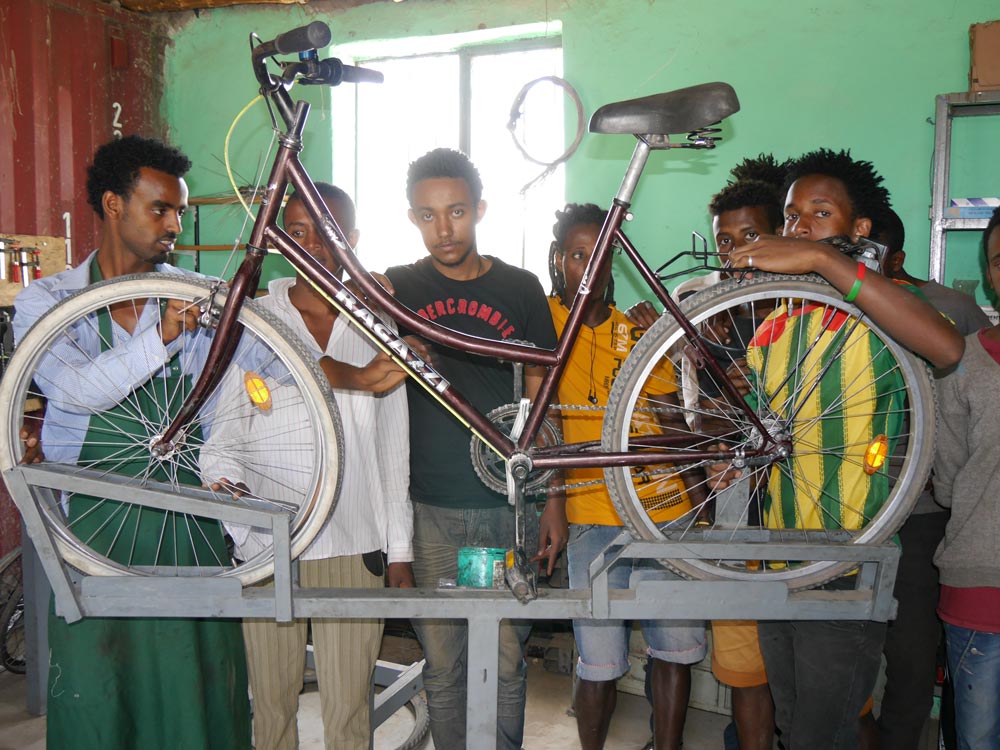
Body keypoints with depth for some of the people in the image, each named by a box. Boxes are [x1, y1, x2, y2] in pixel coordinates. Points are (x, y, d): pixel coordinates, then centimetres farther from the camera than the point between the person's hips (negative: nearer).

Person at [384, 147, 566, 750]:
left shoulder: (520, 288, 4)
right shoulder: (395, 288, 5)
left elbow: (540, 401, 7)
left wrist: (554, 501, 4)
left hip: (505, 504, 0)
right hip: (429, 508, 0)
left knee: (506, 663, 7)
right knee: (442, 665, 9)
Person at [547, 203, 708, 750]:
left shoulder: (638, 331, 12)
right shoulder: (542, 319, 1)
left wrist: (700, 499, 5)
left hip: (666, 513, 4)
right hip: (593, 520, -3)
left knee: (676, 651, 8)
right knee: (600, 668, -1)